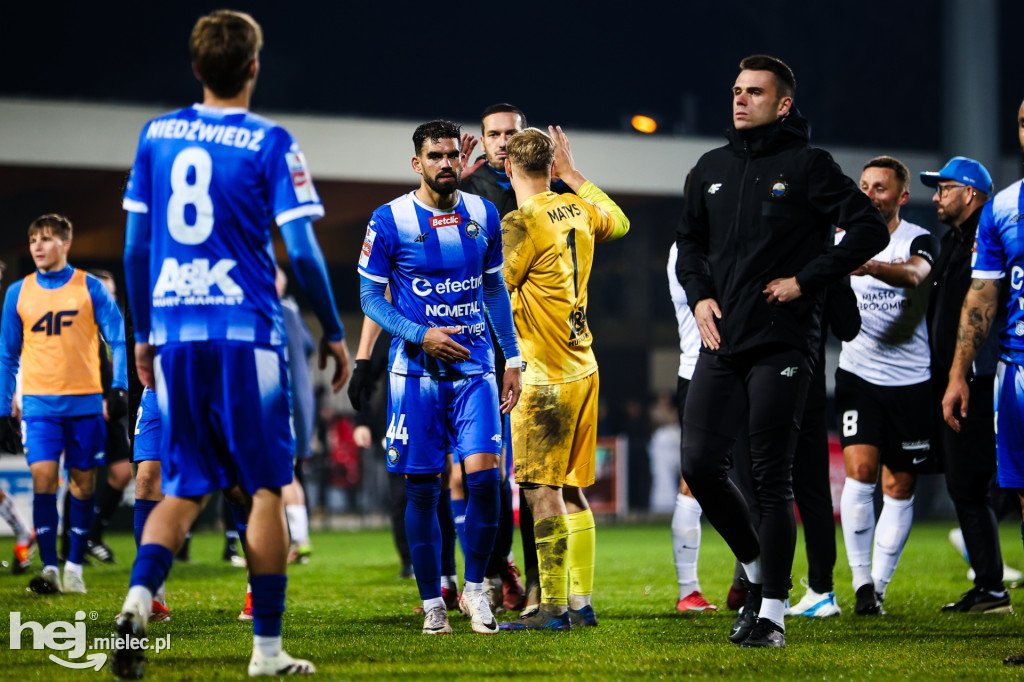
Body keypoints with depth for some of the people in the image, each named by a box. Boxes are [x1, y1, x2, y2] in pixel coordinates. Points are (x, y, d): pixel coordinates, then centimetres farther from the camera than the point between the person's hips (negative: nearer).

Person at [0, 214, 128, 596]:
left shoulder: (90, 288, 1)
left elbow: (119, 339, 2)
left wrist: (119, 388, -11)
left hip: (84, 401, -1)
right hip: (39, 402, 1)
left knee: (82, 482, 3)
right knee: (43, 477, -12)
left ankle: (74, 567, 13)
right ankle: (49, 568, -11)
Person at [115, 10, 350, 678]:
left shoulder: (156, 135, 8)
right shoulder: (269, 142, -5)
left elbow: (135, 246, 11)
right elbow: (301, 251, -8)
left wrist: (143, 333, 20)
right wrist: (334, 332, 4)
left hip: (174, 333, 4)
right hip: (247, 330, -4)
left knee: (185, 489, 11)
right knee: (267, 488, 5)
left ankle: (139, 595, -15)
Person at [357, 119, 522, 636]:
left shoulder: (482, 214, 6)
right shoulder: (390, 221, -6)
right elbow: (370, 298, -2)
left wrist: (512, 358, 13)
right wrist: (421, 335, -16)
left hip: (475, 366, 2)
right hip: (417, 371, -2)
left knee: (484, 473, -11)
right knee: (422, 488, 1)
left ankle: (474, 586, 7)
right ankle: (432, 602, 13)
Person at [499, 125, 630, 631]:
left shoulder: (522, 223, -14)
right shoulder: (577, 209, 9)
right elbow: (619, 222, 32)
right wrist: (574, 176, 35)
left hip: (547, 377, -8)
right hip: (582, 367, 8)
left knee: (543, 490, -7)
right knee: (571, 490, 11)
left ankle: (554, 607, -9)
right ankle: (581, 602, 12)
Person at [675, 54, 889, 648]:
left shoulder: (807, 164, -4)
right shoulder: (713, 168, 14)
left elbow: (869, 228, -10)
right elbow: (691, 239, 26)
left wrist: (805, 281, -12)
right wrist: (699, 295, 8)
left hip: (782, 346, -6)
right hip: (722, 341, 6)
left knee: (773, 478, -4)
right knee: (700, 465, 0)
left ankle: (773, 611, 2)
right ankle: (756, 568, 22)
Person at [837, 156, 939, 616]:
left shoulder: (920, 241, -5)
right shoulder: (843, 241, 6)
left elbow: (914, 273, -29)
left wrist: (870, 266, -48)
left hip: (910, 379, -1)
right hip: (858, 373, 1)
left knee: (899, 487, 3)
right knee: (859, 471, -14)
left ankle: (880, 584, 12)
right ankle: (861, 583, -9)